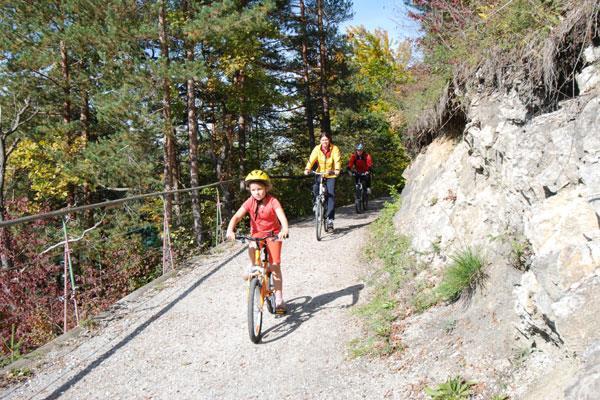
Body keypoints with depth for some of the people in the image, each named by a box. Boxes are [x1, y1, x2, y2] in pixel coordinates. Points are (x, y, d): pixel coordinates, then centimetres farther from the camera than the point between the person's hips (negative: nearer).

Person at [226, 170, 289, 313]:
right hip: (257, 233, 2)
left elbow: (282, 217, -33)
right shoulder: (250, 202, -12)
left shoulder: (273, 202, -19)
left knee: (275, 265, -6)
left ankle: (279, 298, 6)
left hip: (273, 234, -2)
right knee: (251, 248, -34)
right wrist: (230, 229, -40)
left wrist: (284, 230, -54)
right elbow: (237, 216, -21)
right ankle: (252, 266, -1)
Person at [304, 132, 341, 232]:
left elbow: (337, 160, -22)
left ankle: (330, 219, -10)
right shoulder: (317, 148, -5)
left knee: (331, 194, -13)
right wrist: (307, 169, -34)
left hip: (331, 175, -2)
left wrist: (337, 170, -41)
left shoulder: (334, 149, -9)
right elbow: (312, 159, -17)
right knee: (315, 189, -23)